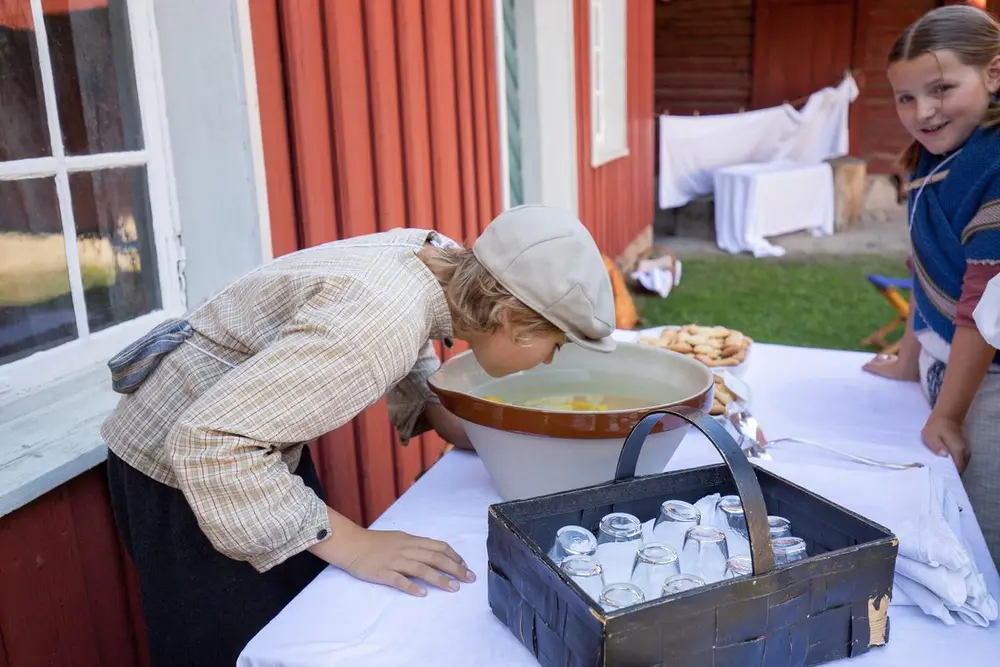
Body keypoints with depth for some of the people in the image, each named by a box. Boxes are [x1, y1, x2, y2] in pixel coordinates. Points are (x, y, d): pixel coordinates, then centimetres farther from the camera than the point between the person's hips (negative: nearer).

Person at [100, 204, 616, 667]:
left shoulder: (440, 260, -10)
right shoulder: (384, 321, -36)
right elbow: (210, 442, -35)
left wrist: (449, 422, -3)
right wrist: (351, 542, -33)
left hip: (250, 433, 8)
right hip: (181, 459, -8)